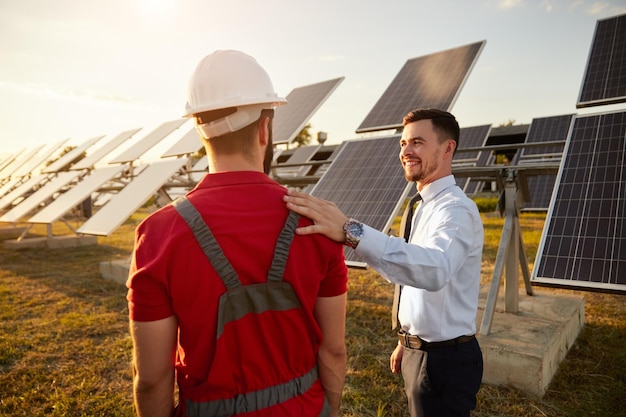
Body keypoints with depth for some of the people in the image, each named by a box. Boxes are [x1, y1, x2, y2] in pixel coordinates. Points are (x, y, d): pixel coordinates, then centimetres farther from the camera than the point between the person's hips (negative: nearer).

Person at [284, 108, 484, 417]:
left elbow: (435, 270, -45)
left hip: (444, 358, -8)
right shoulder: (428, 206, 7)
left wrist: (352, 231, -56)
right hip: (420, 350, 9)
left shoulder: (456, 209, -23)